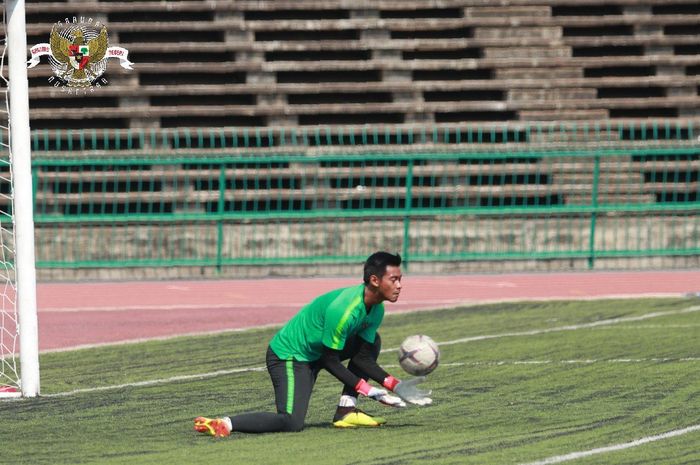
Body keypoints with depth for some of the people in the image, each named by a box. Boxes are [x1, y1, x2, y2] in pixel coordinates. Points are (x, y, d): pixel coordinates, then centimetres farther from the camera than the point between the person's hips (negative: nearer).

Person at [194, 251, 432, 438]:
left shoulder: (376, 310, 0)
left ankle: (346, 410, 6)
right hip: (289, 355, -10)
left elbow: (362, 357, 4)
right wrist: (368, 390, -20)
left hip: (314, 352, 10)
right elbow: (330, 361, -22)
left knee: (372, 341, 8)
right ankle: (223, 424, -23)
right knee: (292, 422, -28)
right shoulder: (343, 309, -29)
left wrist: (394, 385, -6)